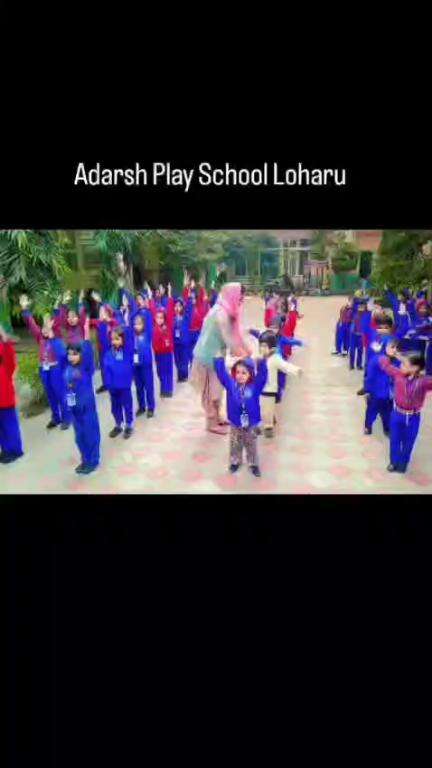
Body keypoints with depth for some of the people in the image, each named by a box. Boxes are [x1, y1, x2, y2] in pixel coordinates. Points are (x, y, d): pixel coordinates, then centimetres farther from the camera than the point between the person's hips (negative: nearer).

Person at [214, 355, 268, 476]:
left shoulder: (255, 386, -14)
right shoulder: (230, 384, -10)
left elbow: (262, 375, -26)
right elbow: (221, 373, -16)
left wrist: (261, 361, -41)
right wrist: (219, 359, -28)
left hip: (251, 423, -1)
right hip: (235, 423, 1)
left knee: (251, 445, 18)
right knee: (235, 444, 20)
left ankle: (253, 464, 36)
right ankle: (235, 461, 42)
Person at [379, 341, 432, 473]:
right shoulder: (398, 374, -14)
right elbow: (384, 364, -1)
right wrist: (389, 355, -13)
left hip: (413, 418, -2)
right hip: (397, 413, 2)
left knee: (408, 442, 19)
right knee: (395, 440, 18)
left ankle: (403, 463, 45)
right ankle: (394, 462, 42)